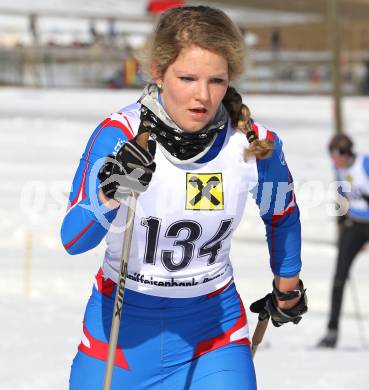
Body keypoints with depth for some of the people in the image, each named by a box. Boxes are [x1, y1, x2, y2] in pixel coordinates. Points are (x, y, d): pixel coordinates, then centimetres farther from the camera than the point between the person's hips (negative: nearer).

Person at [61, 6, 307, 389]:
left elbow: (282, 215, 7)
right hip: (122, 319, 0)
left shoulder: (255, 144, -14)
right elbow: (72, 239, -29)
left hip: (212, 322, 1)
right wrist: (112, 192, -48)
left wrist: (287, 290, 21)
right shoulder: (119, 134, -20)